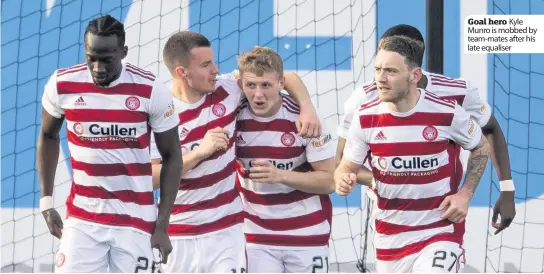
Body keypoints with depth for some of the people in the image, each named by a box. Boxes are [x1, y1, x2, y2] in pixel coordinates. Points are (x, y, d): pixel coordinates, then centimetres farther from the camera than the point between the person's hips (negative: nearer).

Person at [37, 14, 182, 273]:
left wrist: (162, 226, -4)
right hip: (82, 220, 1)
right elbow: (48, 137, 14)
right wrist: (46, 201, 9)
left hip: (135, 221, -1)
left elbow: (171, 156, 0)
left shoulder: (151, 91, -11)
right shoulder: (62, 85, -6)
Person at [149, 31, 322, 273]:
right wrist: (199, 151, -21)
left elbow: (287, 78, 10)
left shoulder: (227, 89, -1)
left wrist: (307, 108, -7)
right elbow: (150, 177, -15)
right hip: (176, 238, -1)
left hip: (227, 232, 1)